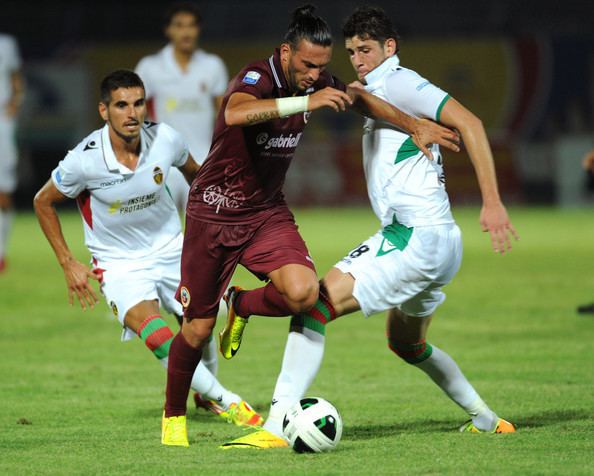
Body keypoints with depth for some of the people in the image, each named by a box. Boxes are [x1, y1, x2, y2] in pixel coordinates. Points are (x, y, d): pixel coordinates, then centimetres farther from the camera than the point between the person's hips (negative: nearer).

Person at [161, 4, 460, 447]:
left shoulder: (314, 81, -4)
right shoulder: (256, 78, -23)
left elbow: (358, 97, 17)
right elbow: (236, 113, -47)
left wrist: (416, 126, 13)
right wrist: (306, 101, -51)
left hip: (267, 212, 5)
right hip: (214, 213, -5)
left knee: (303, 292, -23)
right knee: (198, 330, 1)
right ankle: (174, 417, 26)